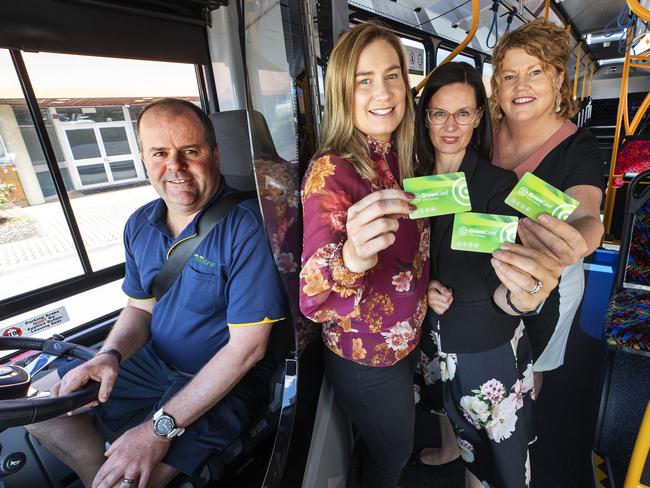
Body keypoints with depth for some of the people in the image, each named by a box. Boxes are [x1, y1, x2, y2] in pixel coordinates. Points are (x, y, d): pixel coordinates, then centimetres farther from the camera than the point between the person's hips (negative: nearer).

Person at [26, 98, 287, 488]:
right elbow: (140, 307, 10)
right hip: (152, 362, 7)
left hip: (224, 381, -6)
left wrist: (162, 427, -22)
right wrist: (110, 355, -12)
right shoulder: (140, 225, 0)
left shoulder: (246, 226, -25)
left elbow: (247, 346, -24)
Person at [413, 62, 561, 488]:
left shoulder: (498, 183, -17)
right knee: (463, 422, 28)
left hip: (489, 345, -3)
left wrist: (518, 297, -47)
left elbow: (498, 283, -26)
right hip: (435, 338, 4)